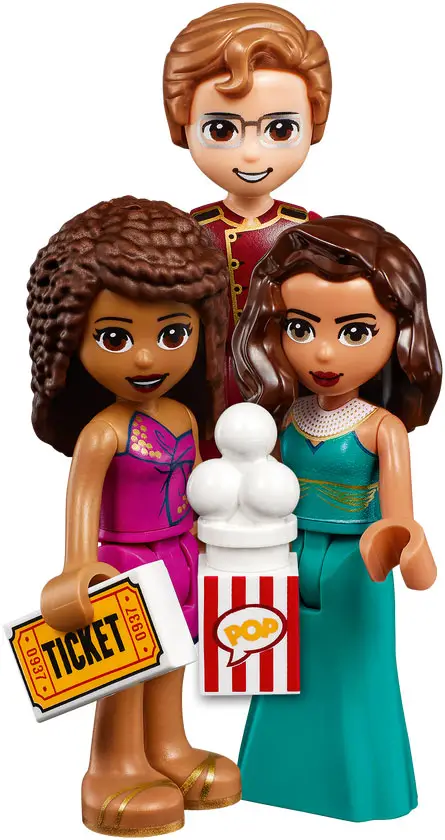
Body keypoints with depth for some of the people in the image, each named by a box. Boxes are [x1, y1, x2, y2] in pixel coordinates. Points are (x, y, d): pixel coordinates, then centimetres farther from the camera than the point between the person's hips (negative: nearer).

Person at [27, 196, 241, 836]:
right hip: (126, 566, -7)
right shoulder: (103, 430, -23)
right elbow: (82, 496, -28)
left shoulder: (184, 417, 0)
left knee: (170, 664, 20)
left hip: (179, 562, 7)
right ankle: (117, 769, 20)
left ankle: (167, 750, 36)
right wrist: (80, 565, -37)